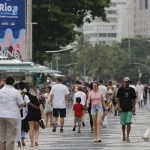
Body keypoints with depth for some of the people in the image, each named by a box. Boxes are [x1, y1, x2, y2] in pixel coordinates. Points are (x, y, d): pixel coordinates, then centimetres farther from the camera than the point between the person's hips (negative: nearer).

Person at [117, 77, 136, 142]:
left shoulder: (132, 90, 4)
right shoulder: (121, 89, 0)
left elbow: (134, 99, 10)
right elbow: (118, 99, 3)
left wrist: (134, 107, -1)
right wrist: (119, 107, -6)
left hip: (129, 109, 0)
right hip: (122, 109, 0)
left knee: (128, 123, -10)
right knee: (123, 124, 8)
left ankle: (127, 137, -9)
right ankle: (124, 136, 24)